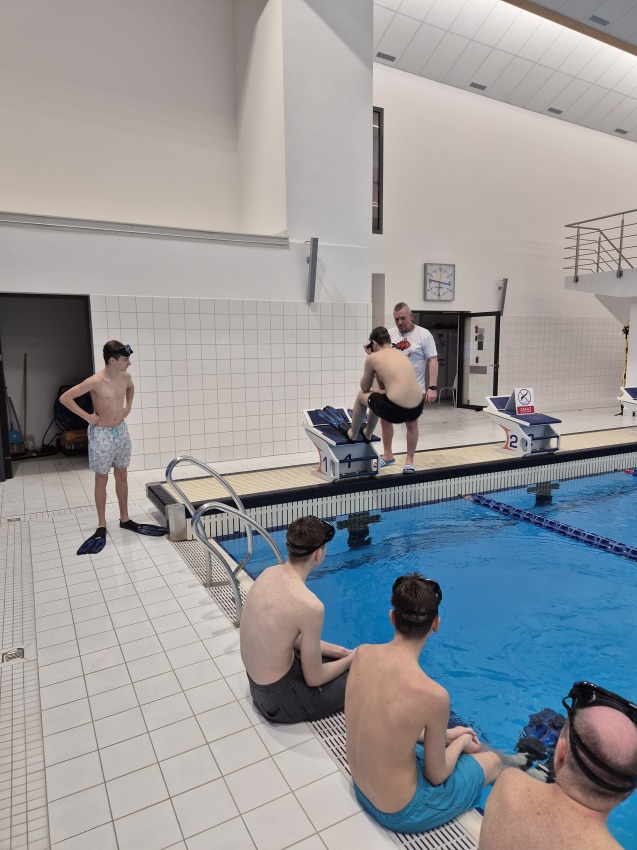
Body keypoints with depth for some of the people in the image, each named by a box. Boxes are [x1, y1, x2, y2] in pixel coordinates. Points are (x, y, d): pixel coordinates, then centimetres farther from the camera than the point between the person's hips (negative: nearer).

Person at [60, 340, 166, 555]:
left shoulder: (125, 377, -3)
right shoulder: (95, 382, -22)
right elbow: (65, 397, -18)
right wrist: (86, 416, -16)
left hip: (121, 431, 6)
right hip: (101, 434, -6)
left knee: (122, 476, 14)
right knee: (102, 480, 6)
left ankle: (125, 519, 27)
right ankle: (102, 526, 18)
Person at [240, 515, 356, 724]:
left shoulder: (269, 573, -7)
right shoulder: (309, 605, -31)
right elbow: (314, 679, -18)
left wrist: (338, 650, 8)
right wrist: (353, 658, -1)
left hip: (256, 681, 7)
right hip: (281, 698, -7)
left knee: (340, 659, 22)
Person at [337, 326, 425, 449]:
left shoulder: (373, 358, 0)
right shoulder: (400, 354, 19)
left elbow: (365, 388, 14)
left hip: (395, 410, -6)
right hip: (416, 410, 7)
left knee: (362, 396, 24)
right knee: (379, 397, 37)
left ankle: (352, 435, 44)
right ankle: (367, 434, 58)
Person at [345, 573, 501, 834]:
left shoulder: (362, 654, -16)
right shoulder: (432, 694, -33)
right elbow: (436, 776, -15)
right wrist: (461, 742, 4)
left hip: (362, 788, 5)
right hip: (401, 813, -5)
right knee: (492, 761, 19)